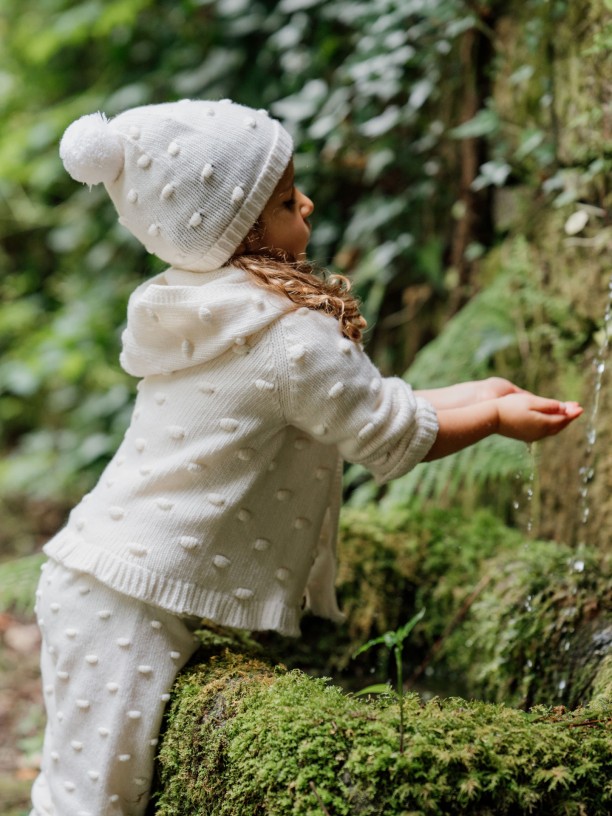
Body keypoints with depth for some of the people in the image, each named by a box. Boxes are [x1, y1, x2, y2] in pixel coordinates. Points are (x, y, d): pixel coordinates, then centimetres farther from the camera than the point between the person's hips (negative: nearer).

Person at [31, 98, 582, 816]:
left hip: (90, 579, 9)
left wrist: (472, 393, 16)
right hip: (132, 607, -9)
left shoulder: (202, 310, 11)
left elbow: (357, 403, 16)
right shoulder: (295, 336, -19)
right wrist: (497, 419, 8)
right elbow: (396, 440, -9)